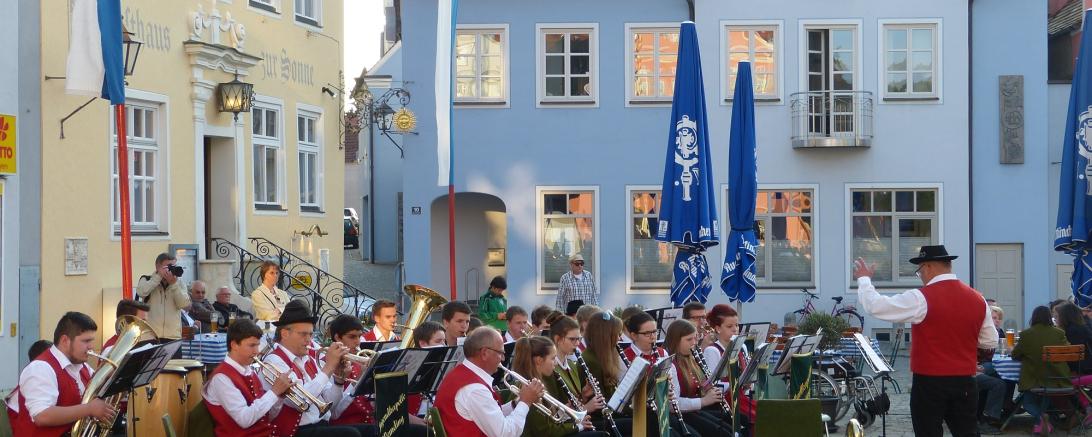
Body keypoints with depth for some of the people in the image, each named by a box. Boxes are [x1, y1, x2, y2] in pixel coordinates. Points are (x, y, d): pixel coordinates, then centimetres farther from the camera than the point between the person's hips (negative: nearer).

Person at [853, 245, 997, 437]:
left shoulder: (921, 299, -14)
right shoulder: (977, 299, 3)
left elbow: (875, 306, -11)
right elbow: (990, 342, 12)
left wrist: (864, 278, 5)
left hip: (929, 383, -5)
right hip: (965, 382, 5)